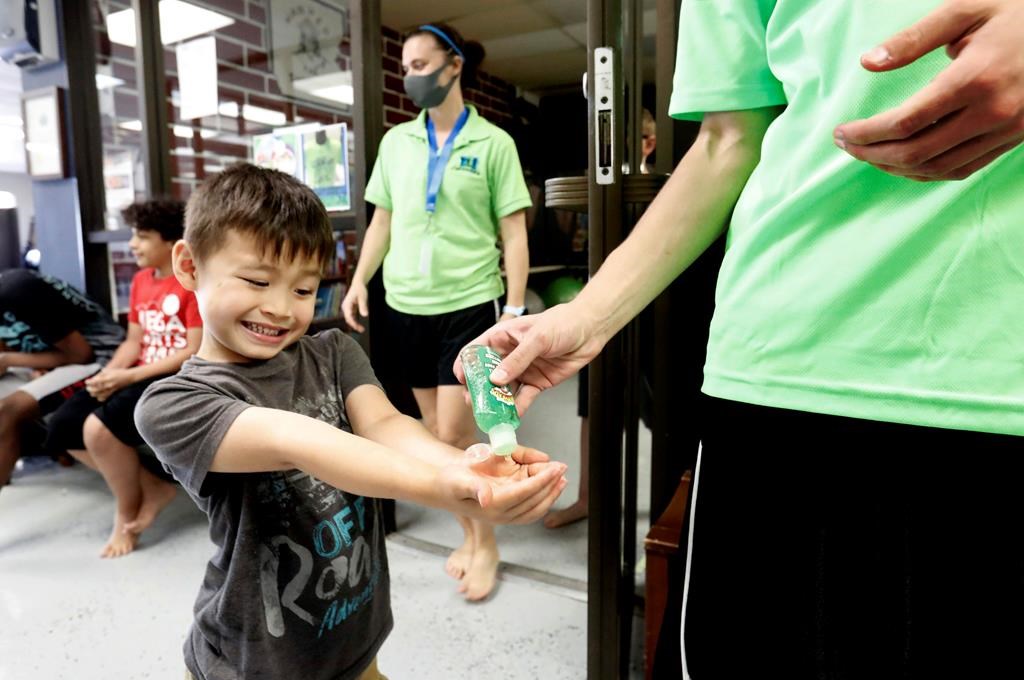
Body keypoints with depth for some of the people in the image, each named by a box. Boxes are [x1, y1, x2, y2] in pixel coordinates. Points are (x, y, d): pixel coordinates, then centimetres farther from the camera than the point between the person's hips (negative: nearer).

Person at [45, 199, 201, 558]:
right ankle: (153, 487, 7)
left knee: (99, 428, -28)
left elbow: (194, 353, -18)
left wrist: (127, 377, -19)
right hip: (138, 376, 9)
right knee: (63, 426, -3)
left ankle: (126, 515, -1)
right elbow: (133, 341, 14)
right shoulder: (140, 280, 14)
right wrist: (106, 375, -6)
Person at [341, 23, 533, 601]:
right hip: (406, 305, 5)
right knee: (436, 432, 10)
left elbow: (514, 233, -3)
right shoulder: (396, 142, 10)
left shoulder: (493, 143, -1)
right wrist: (359, 281, 5)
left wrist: (515, 308, -9)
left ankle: (486, 544, 17)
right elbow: (382, 219, 15)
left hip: (469, 304, -4)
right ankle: (471, 535, 28)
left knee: (454, 433, -6)